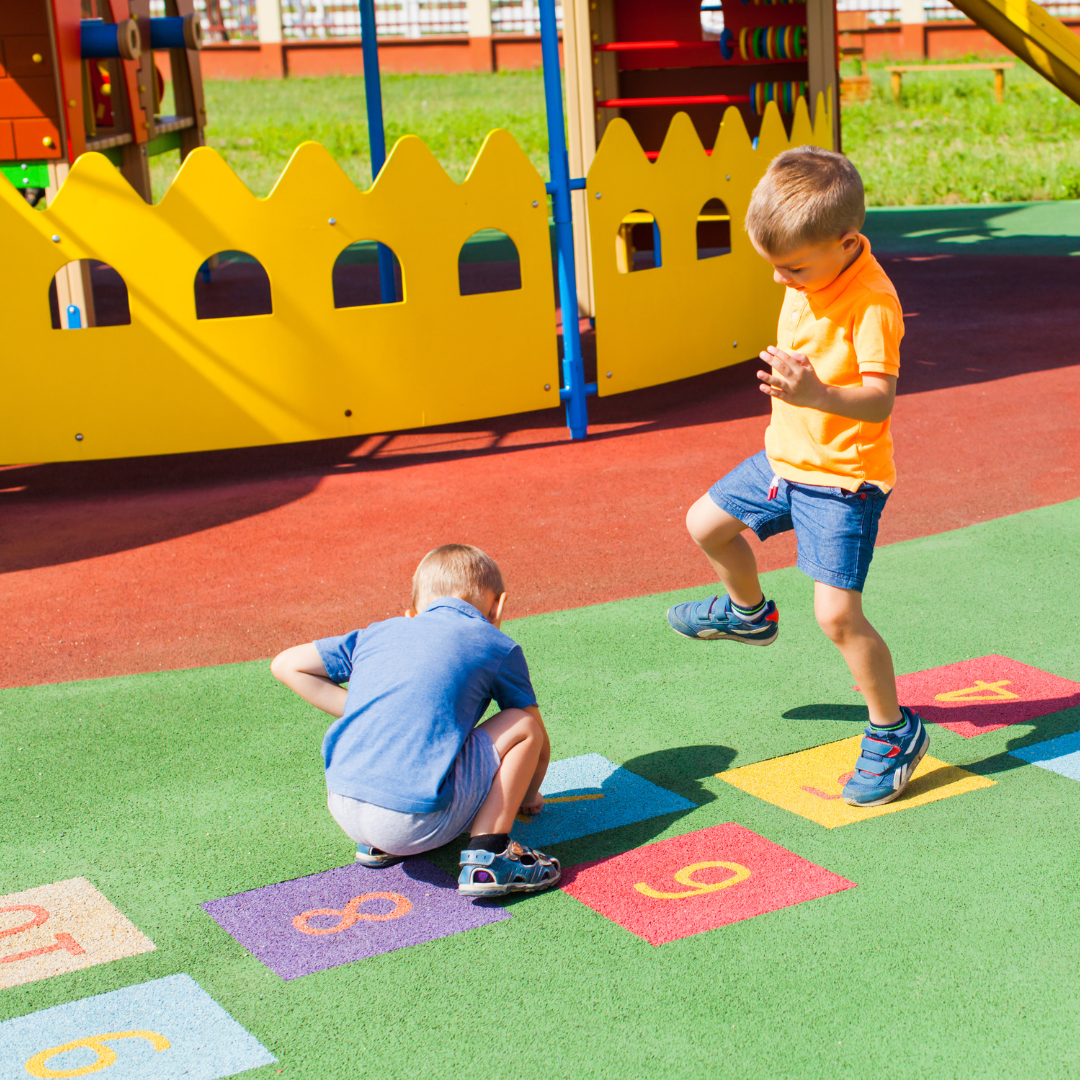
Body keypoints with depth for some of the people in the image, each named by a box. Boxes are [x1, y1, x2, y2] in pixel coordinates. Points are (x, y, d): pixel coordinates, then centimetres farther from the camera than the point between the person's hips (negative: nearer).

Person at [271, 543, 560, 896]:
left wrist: (356, 710, 21)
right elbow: (539, 742, 20)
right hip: (416, 822, -5)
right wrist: (528, 796, 41)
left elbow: (286, 665, 24)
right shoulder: (498, 646, 12)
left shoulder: (380, 633, 22)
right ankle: (486, 856, -1)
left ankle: (377, 845, 23)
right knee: (523, 725, 11)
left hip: (342, 809, 5)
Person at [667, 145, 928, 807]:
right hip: (786, 457, 9)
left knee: (837, 613, -12)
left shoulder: (872, 301, -28)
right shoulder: (810, 276, -2)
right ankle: (750, 614, 49)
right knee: (707, 524, 21)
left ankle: (895, 732, 8)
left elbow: (879, 399, -38)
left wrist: (818, 394, -54)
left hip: (843, 479, -9)